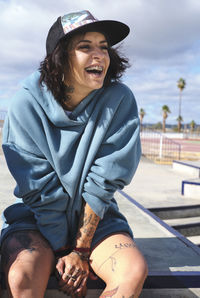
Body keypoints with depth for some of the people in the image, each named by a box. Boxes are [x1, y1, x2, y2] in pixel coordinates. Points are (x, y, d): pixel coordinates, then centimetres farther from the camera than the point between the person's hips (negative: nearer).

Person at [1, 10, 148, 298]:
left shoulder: (119, 101, -12)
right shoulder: (27, 103, -14)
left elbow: (103, 182, -13)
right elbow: (38, 190, -13)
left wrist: (81, 251, -14)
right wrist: (62, 252, -12)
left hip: (95, 219, 2)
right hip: (35, 219, -1)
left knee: (134, 271, -25)